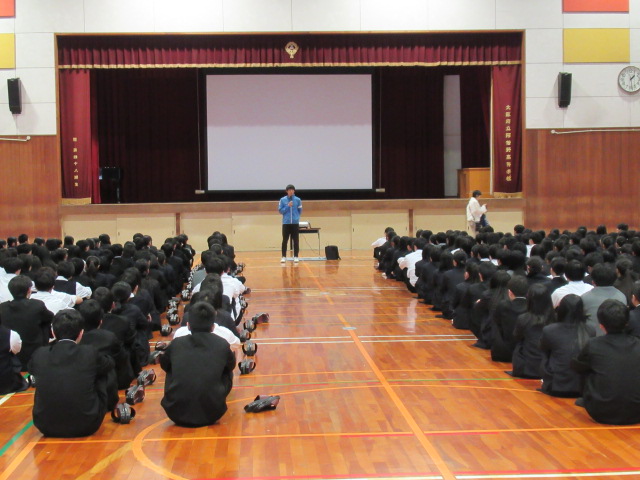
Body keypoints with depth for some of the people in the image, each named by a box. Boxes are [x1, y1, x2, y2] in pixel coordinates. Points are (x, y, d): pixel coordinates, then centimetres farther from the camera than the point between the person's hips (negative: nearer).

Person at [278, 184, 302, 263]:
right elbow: (280, 211, -1)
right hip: (286, 223, 0)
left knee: (296, 241, 2)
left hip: (295, 223, 0)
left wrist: (295, 217, 1)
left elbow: (300, 211, 9)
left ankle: (296, 256, 9)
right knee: (285, 241, 2)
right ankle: (284, 257, 9)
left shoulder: (298, 200, 3)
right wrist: (287, 206, -12)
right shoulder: (283, 200, 1)